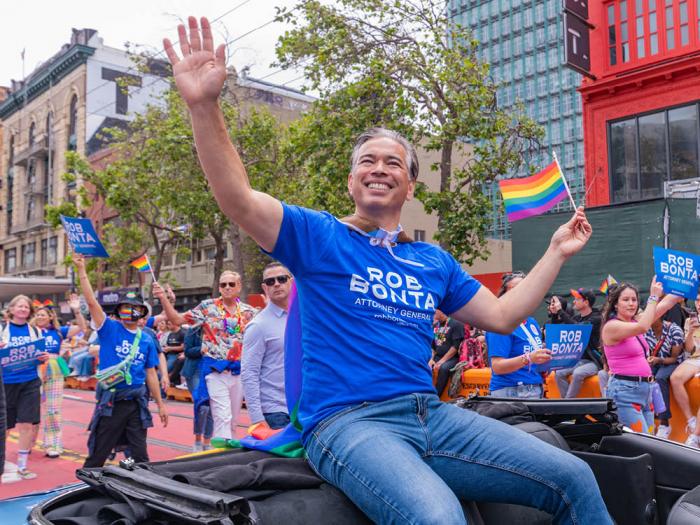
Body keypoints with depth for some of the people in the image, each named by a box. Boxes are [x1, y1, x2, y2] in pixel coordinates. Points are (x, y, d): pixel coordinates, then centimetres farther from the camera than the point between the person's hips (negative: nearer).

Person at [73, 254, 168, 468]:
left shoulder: (147, 340, 7)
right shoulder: (110, 329, -2)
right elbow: (91, 301, -12)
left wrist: (160, 404, 11)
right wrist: (82, 270, -18)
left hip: (137, 403, 3)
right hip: (110, 402, -2)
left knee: (140, 455, 9)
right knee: (97, 454, 7)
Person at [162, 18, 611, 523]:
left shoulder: (434, 260, 18)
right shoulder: (319, 235, 4)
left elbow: (502, 316, 21)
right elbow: (237, 198, -10)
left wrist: (557, 252, 19)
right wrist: (205, 105, -23)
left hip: (433, 416, 6)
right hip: (348, 422, -5)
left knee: (575, 479, -4)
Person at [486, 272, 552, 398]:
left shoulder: (532, 322, 12)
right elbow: (497, 367, -18)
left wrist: (548, 360, 3)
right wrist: (528, 358, -30)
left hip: (537, 388, 7)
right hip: (510, 391, -7)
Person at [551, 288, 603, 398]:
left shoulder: (596, 319, -10)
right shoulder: (576, 317, 10)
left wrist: (560, 311, -24)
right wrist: (555, 314, -2)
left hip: (592, 361, -6)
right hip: (577, 360, 6)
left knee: (577, 373, -32)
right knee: (559, 373, -17)